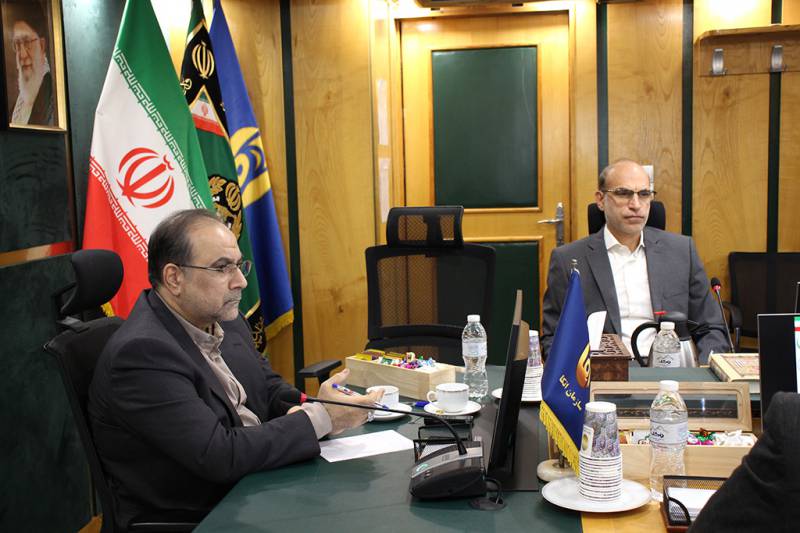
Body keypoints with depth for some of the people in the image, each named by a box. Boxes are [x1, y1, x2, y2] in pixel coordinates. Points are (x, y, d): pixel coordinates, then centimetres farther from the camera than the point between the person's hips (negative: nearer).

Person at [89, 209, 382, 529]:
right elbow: (219, 456, -25)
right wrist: (319, 419, -20)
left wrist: (311, 407, -7)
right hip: (193, 516, -7)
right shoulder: (142, 352, -22)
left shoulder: (223, 319, 3)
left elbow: (270, 389, 15)